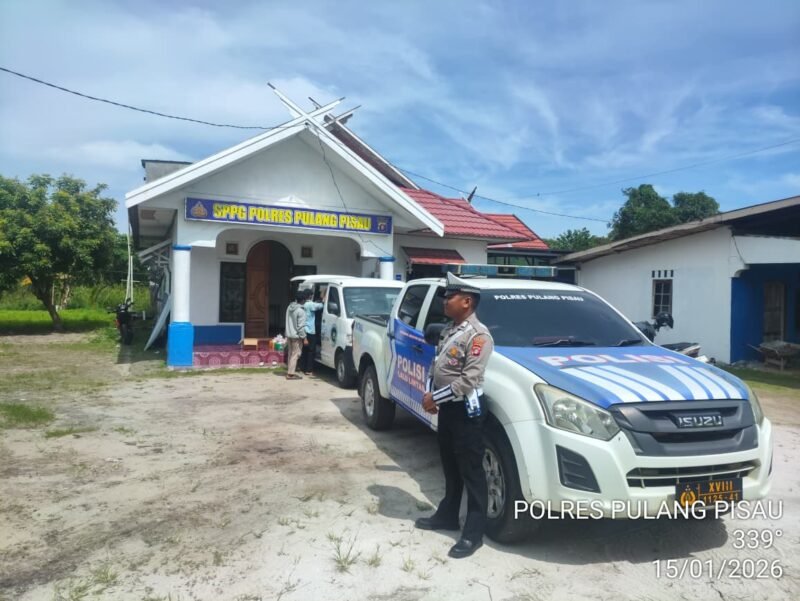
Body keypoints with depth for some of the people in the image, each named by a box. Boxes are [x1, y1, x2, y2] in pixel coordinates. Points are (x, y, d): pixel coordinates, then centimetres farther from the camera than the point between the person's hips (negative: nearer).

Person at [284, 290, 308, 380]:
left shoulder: (290, 307, 6)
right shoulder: (300, 311, -20)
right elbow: (301, 326, -20)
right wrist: (304, 338, -14)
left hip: (289, 334, 8)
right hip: (296, 336, -8)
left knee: (291, 354, 17)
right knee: (295, 355, -3)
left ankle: (289, 371, 22)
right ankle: (290, 374, -3)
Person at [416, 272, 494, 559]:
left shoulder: (478, 335, -19)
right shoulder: (449, 330, 10)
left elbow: (468, 381, -25)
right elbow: (435, 366, 16)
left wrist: (435, 397, -17)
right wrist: (429, 395, 0)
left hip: (466, 410, -9)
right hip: (447, 408, 9)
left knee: (471, 472, 1)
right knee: (450, 467, 21)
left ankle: (473, 533, 11)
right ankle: (447, 515, 36)